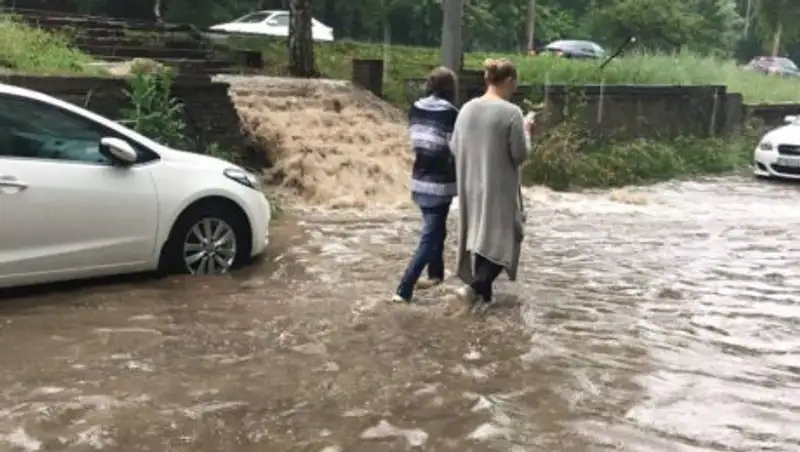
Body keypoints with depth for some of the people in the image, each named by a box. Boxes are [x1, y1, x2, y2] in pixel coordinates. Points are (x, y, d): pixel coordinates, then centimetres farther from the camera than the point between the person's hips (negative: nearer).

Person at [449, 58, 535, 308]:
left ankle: (483, 292, 24)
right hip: (499, 189, -6)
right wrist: (526, 131, 3)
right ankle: (476, 286, -7)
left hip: (470, 187, 6)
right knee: (503, 239, 8)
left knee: (478, 238, 16)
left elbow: (454, 148, 8)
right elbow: (520, 155, -12)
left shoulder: (467, 108, 2)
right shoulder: (511, 112, -15)